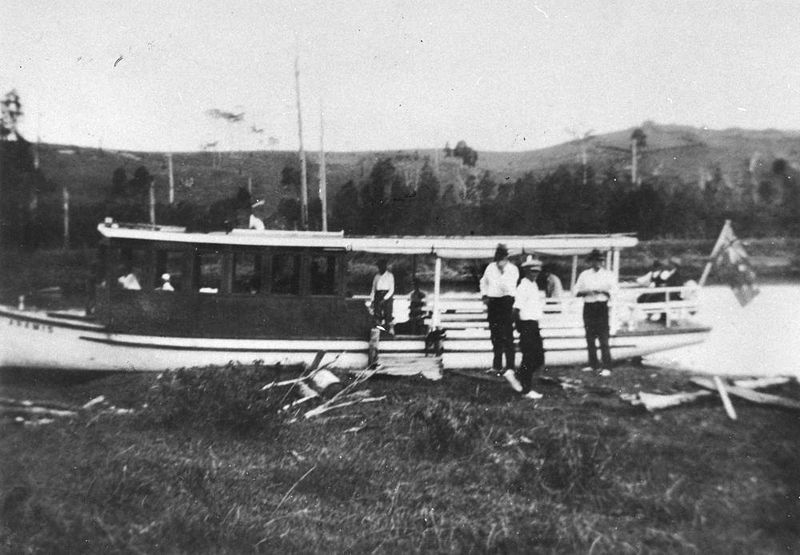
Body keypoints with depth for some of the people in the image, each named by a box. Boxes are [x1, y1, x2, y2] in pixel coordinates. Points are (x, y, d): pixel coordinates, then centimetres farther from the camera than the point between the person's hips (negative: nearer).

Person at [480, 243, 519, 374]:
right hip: (492, 302, 5)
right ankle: (497, 366, 23)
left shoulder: (512, 269, -6)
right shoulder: (490, 267, 7)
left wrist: (503, 273, -25)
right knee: (495, 336, 12)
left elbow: (509, 288, -20)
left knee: (507, 336, -7)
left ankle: (510, 367, -2)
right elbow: (483, 282, 23)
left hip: (506, 301, -5)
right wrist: (484, 295, 12)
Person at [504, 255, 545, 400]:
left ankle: (516, 375, 22)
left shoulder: (534, 285, 13)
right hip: (527, 325, -9)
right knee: (529, 359, -1)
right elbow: (517, 309, -18)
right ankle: (526, 390, 10)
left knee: (539, 359, 11)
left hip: (535, 325, 9)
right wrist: (520, 327, -14)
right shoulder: (523, 287, -15)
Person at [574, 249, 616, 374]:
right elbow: (577, 291, 8)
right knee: (590, 338, 7)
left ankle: (607, 367, -6)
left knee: (603, 338, -8)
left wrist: (602, 290, -16)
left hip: (602, 306, -3)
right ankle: (593, 364, 17)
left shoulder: (608, 275, 5)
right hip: (588, 307, 3)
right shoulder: (584, 275, 11)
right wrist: (586, 291, -11)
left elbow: (614, 291, -3)